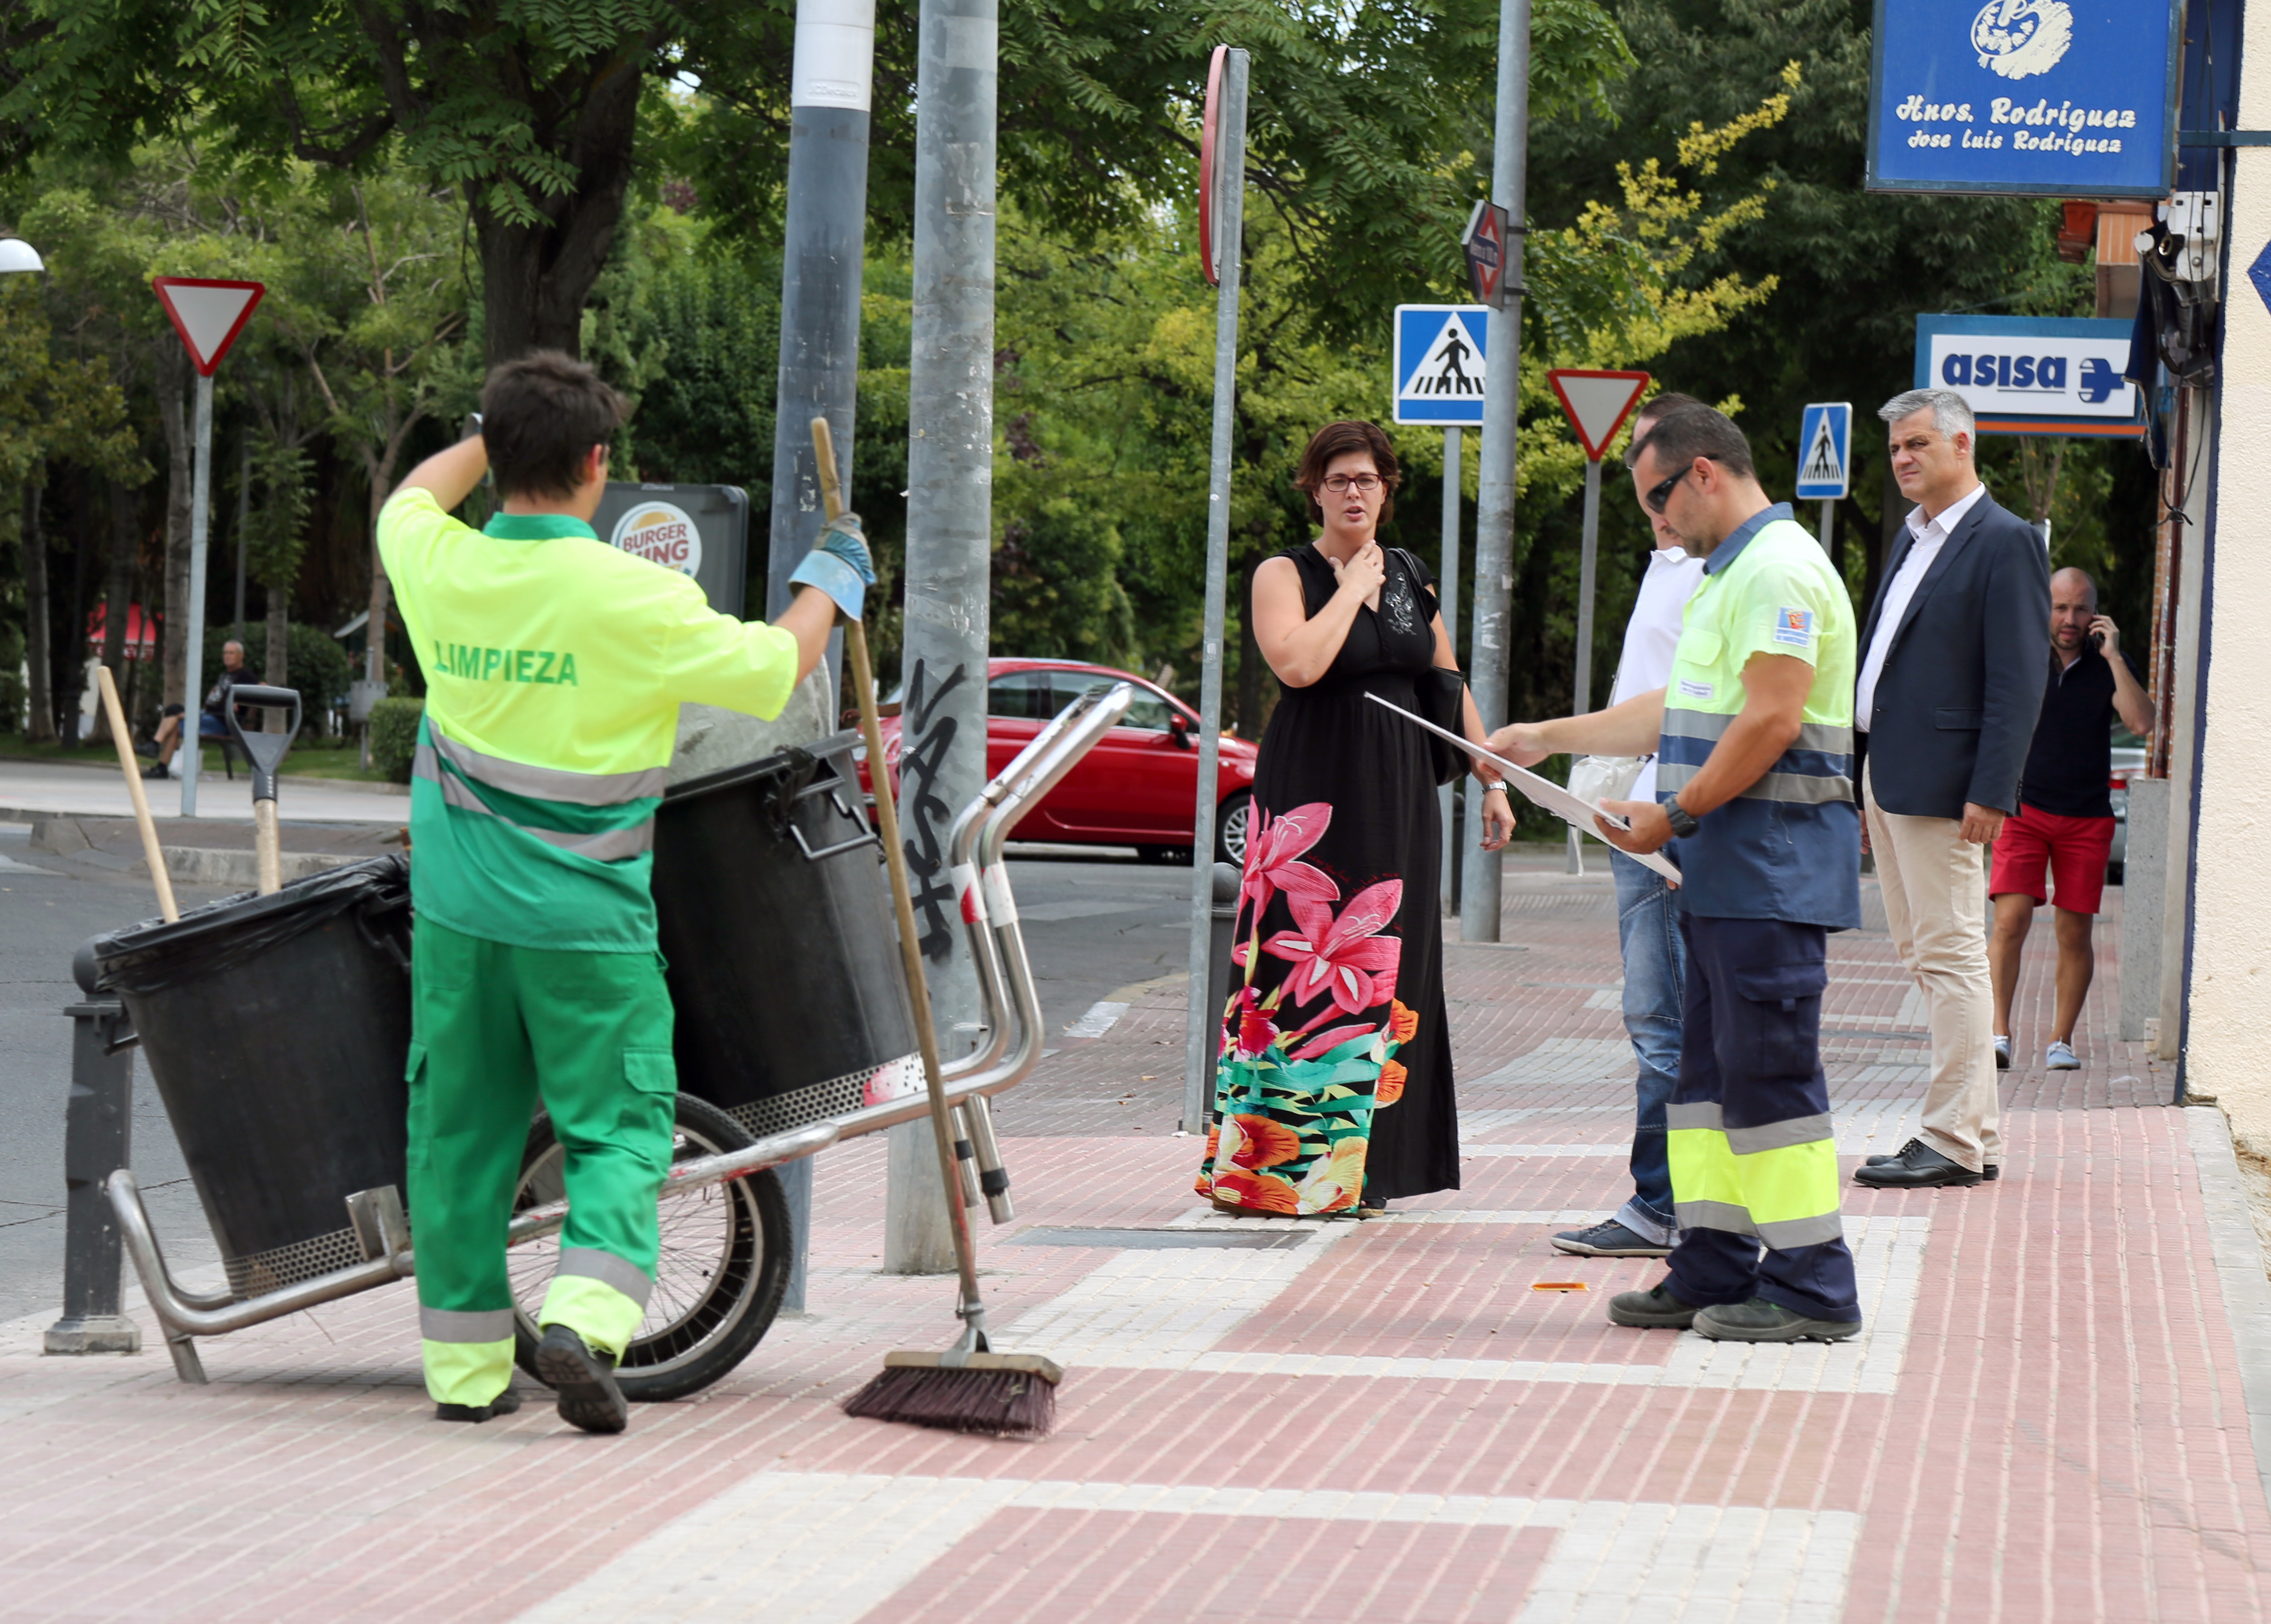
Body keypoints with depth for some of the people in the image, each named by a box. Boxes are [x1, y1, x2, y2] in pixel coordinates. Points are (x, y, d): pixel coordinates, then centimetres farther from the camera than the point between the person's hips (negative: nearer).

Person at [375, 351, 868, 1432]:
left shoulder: (438, 569, -3)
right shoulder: (634, 599, -16)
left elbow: (411, 500, 22)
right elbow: (774, 667, -6)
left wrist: (490, 436, 38)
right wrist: (832, 579, 13)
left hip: (457, 910, 4)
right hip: (586, 922, -4)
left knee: (460, 1129, 12)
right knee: (617, 1130, 4)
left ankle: (465, 1365, 15)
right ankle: (583, 1320, -17)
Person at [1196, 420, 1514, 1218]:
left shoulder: (1411, 577, 14)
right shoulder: (1284, 575, -3)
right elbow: (1299, 663, -22)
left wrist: (1491, 779, 18)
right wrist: (1351, 587, -11)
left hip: (1397, 797, 6)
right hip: (1312, 792, -6)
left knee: (1388, 970, 5)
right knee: (1305, 967, -9)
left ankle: (1360, 1165, 11)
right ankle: (1274, 1161, -7)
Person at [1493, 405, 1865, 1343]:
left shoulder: (1779, 571, -13)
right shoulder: (1728, 576, 22)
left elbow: (1771, 720, -21)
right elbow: (1679, 711, 30)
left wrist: (1674, 815, -15)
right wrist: (1551, 738, 35)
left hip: (1772, 867, -11)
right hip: (1724, 874, 11)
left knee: (1770, 1071, -9)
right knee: (1707, 1068, 11)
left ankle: (1813, 1289, -6)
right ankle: (1715, 1271, 15)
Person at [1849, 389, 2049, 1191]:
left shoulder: (2005, 542, -9)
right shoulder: (1913, 539, 18)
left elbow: (2019, 680, -15)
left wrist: (1990, 793, -20)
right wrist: (1868, 778, 17)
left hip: (1940, 784, -9)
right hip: (1886, 780, 9)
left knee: (1952, 957, -6)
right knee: (1925, 958, 11)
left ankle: (1954, 1145, -4)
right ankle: (1977, 1131, 17)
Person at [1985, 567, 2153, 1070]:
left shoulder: (2110, 664, 3)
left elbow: (2142, 723, -11)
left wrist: (2113, 657, -15)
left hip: (2087, 818, 1)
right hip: (2024, 809, -1)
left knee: (2075, 932, 2)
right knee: (2011, 920, -15)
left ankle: (2060, 1040, 11)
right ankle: (1998, 1034, -16)